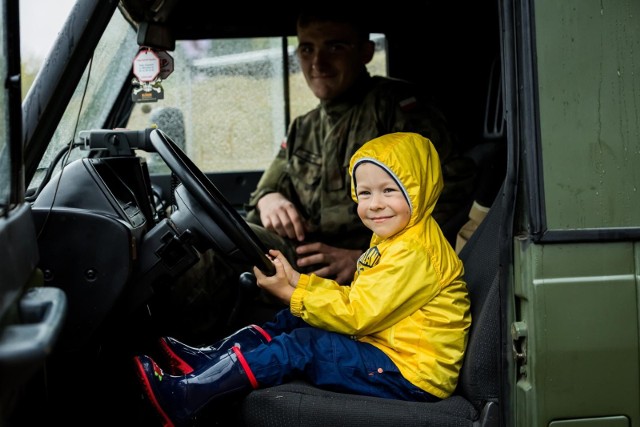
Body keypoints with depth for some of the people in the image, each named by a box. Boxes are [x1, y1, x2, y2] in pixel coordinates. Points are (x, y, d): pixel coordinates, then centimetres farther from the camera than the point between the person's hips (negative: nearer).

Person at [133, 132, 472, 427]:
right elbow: (357, 298, 12)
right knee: (295, 321, 8)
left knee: (302, 346, -19)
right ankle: (207, 360, 4)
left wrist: (291, 294, -13)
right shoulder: (394, 237, 13)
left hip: (412, 375, -10)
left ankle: (185, 396, -18)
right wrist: (298, 280, 2)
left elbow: (356, 315, -20)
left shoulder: (414, 254, -21)